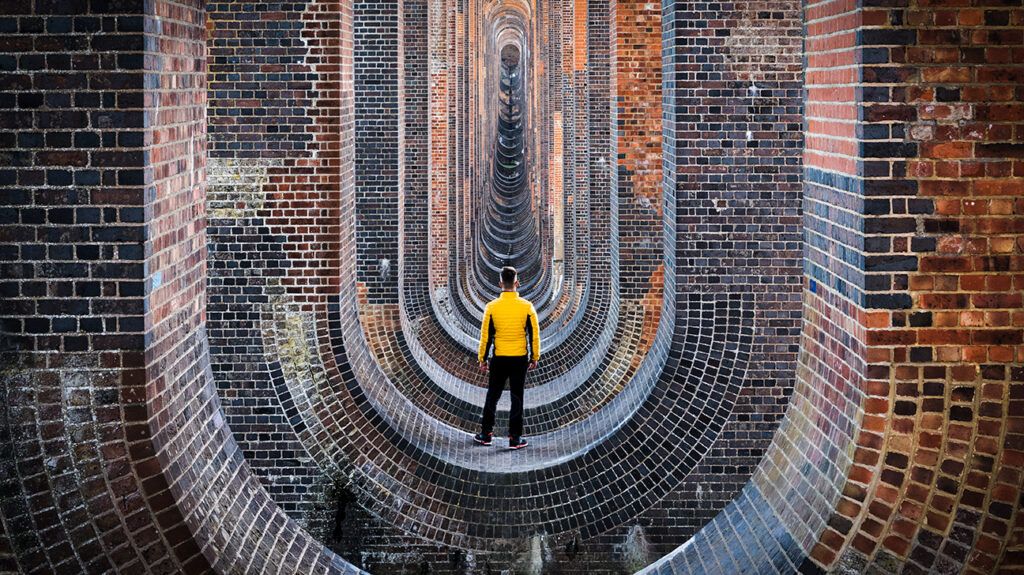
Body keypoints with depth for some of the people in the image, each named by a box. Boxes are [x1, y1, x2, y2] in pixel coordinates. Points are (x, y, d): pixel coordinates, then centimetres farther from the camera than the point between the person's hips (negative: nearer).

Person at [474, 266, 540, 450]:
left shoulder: (492, 307, -8)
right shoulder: (527, 307, -8)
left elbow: (486, 336, -2)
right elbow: (534, 335, -2)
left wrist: (482, 359, 7)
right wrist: (535, 357, 9)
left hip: (499, 359, 0)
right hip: (520, 359, 0)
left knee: (492, 396, 13)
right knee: (517, 398, 6)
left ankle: (486, 434, 18)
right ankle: (515, 438, 7)